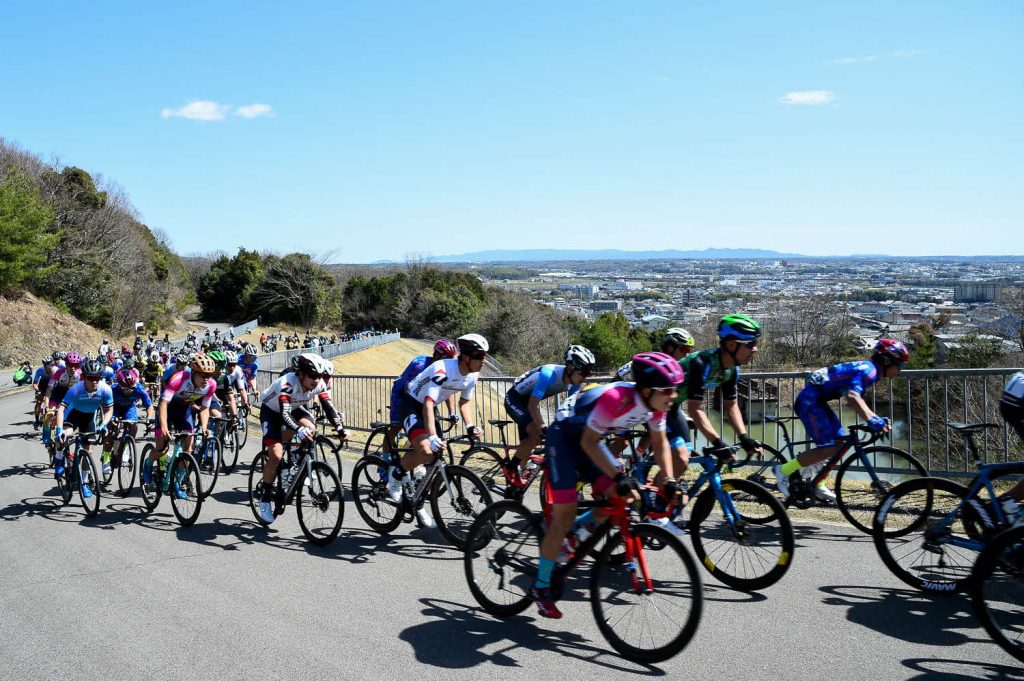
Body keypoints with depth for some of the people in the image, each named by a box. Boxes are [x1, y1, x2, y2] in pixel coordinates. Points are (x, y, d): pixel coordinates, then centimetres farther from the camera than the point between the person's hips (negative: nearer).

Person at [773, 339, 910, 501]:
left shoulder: (867, 368, 16)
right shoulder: (869, 370, -14)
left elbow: (857, 401, 20)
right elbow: (852, 397, -31)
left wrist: (877, 419, 11)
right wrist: (871, 421, -36)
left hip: (816, 401, 11)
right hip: (809, 401, -11)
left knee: (839, 443, 11)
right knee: (829, 448, -13)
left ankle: (818, 486, 17)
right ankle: (784, 470, -5)